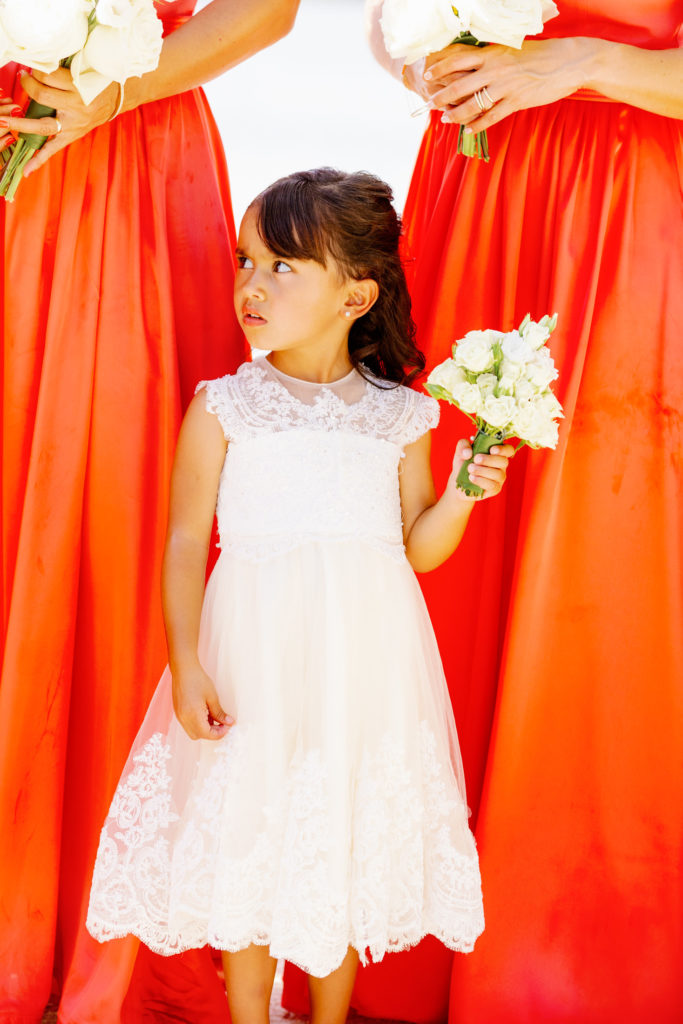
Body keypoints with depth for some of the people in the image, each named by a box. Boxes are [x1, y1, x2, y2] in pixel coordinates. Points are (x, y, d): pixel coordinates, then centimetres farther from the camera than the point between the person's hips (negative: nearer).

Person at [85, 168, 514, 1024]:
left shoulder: (400, 416, 1)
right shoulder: (223, 408, -3)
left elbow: (417, 549, 8)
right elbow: (187, 542, -3)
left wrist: (462, 494, -10)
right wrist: (185, 664, -11)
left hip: (365, 665, 1)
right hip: (255, 660, -1)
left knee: (351, 839, 12)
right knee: (247, 836, 7)